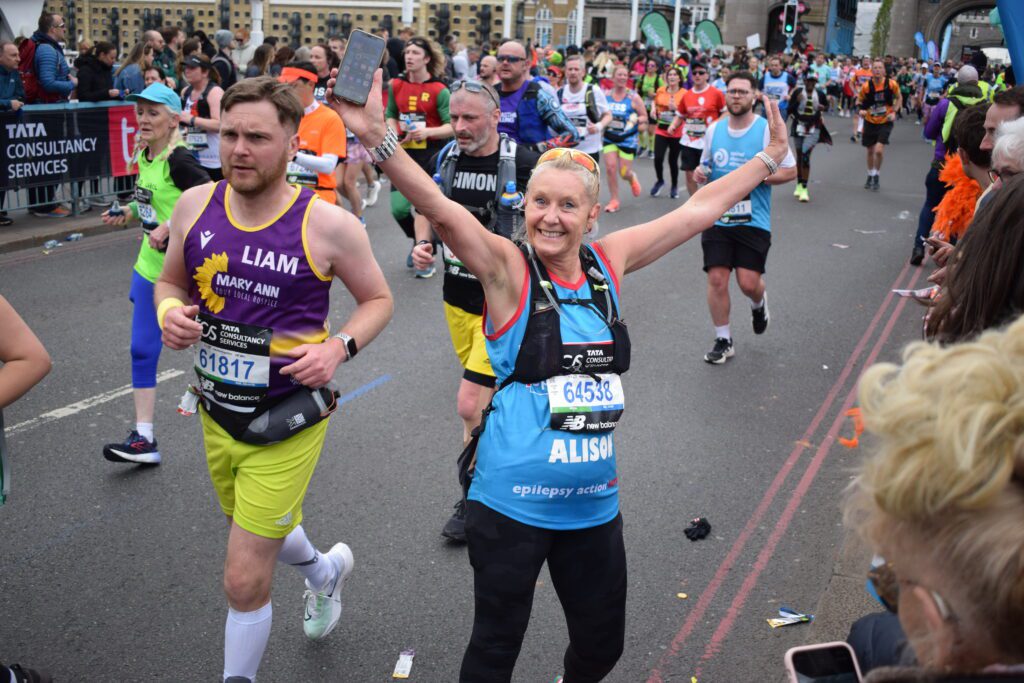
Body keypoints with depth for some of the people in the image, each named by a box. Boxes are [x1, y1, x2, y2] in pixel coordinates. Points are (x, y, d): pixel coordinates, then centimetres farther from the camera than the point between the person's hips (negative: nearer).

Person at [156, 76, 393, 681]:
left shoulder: (327, 225, -17)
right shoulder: (195, 206, -5)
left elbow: (378, 299, -3)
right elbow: (171, 281, 11)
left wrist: (339, 347, -21)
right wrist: (169, 311, -12)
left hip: (286, 425, -5)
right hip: (217, 414, 6)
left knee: (245, 582, -3)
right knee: (264, 534, 28)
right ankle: (326, 570, 62)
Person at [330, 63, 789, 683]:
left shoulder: (608, 262, 2)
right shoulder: (508, 269, -10)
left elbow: (698, 211, 11)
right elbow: (440, 209, -26)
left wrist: (769, 159, 18)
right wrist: (378, 136, -40)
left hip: (595, 504, 5)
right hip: (512, 505, -4)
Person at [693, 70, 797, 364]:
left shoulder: (768, 130, -6)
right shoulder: (714, 129, 7)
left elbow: (790, 171, -4)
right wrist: (701, 173, -3)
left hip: (754, 221, -3)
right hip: (717, 218, 3)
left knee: (748, 282, -6)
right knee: (716, 279, -2)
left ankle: (758, 304, 33)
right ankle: (723, 341, 14)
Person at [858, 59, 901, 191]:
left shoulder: (891, 84, -12)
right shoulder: (866, 86, -12)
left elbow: (898, 98, 5)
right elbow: (859, 101, 2)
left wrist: (894, 112, -8)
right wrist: (861, 110, -18)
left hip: (885, 122, -2)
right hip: (870, 122, 2)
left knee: (879, 150, -15)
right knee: (870, 151, 13)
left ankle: (876, 176, 8)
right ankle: (870, 176, 35)